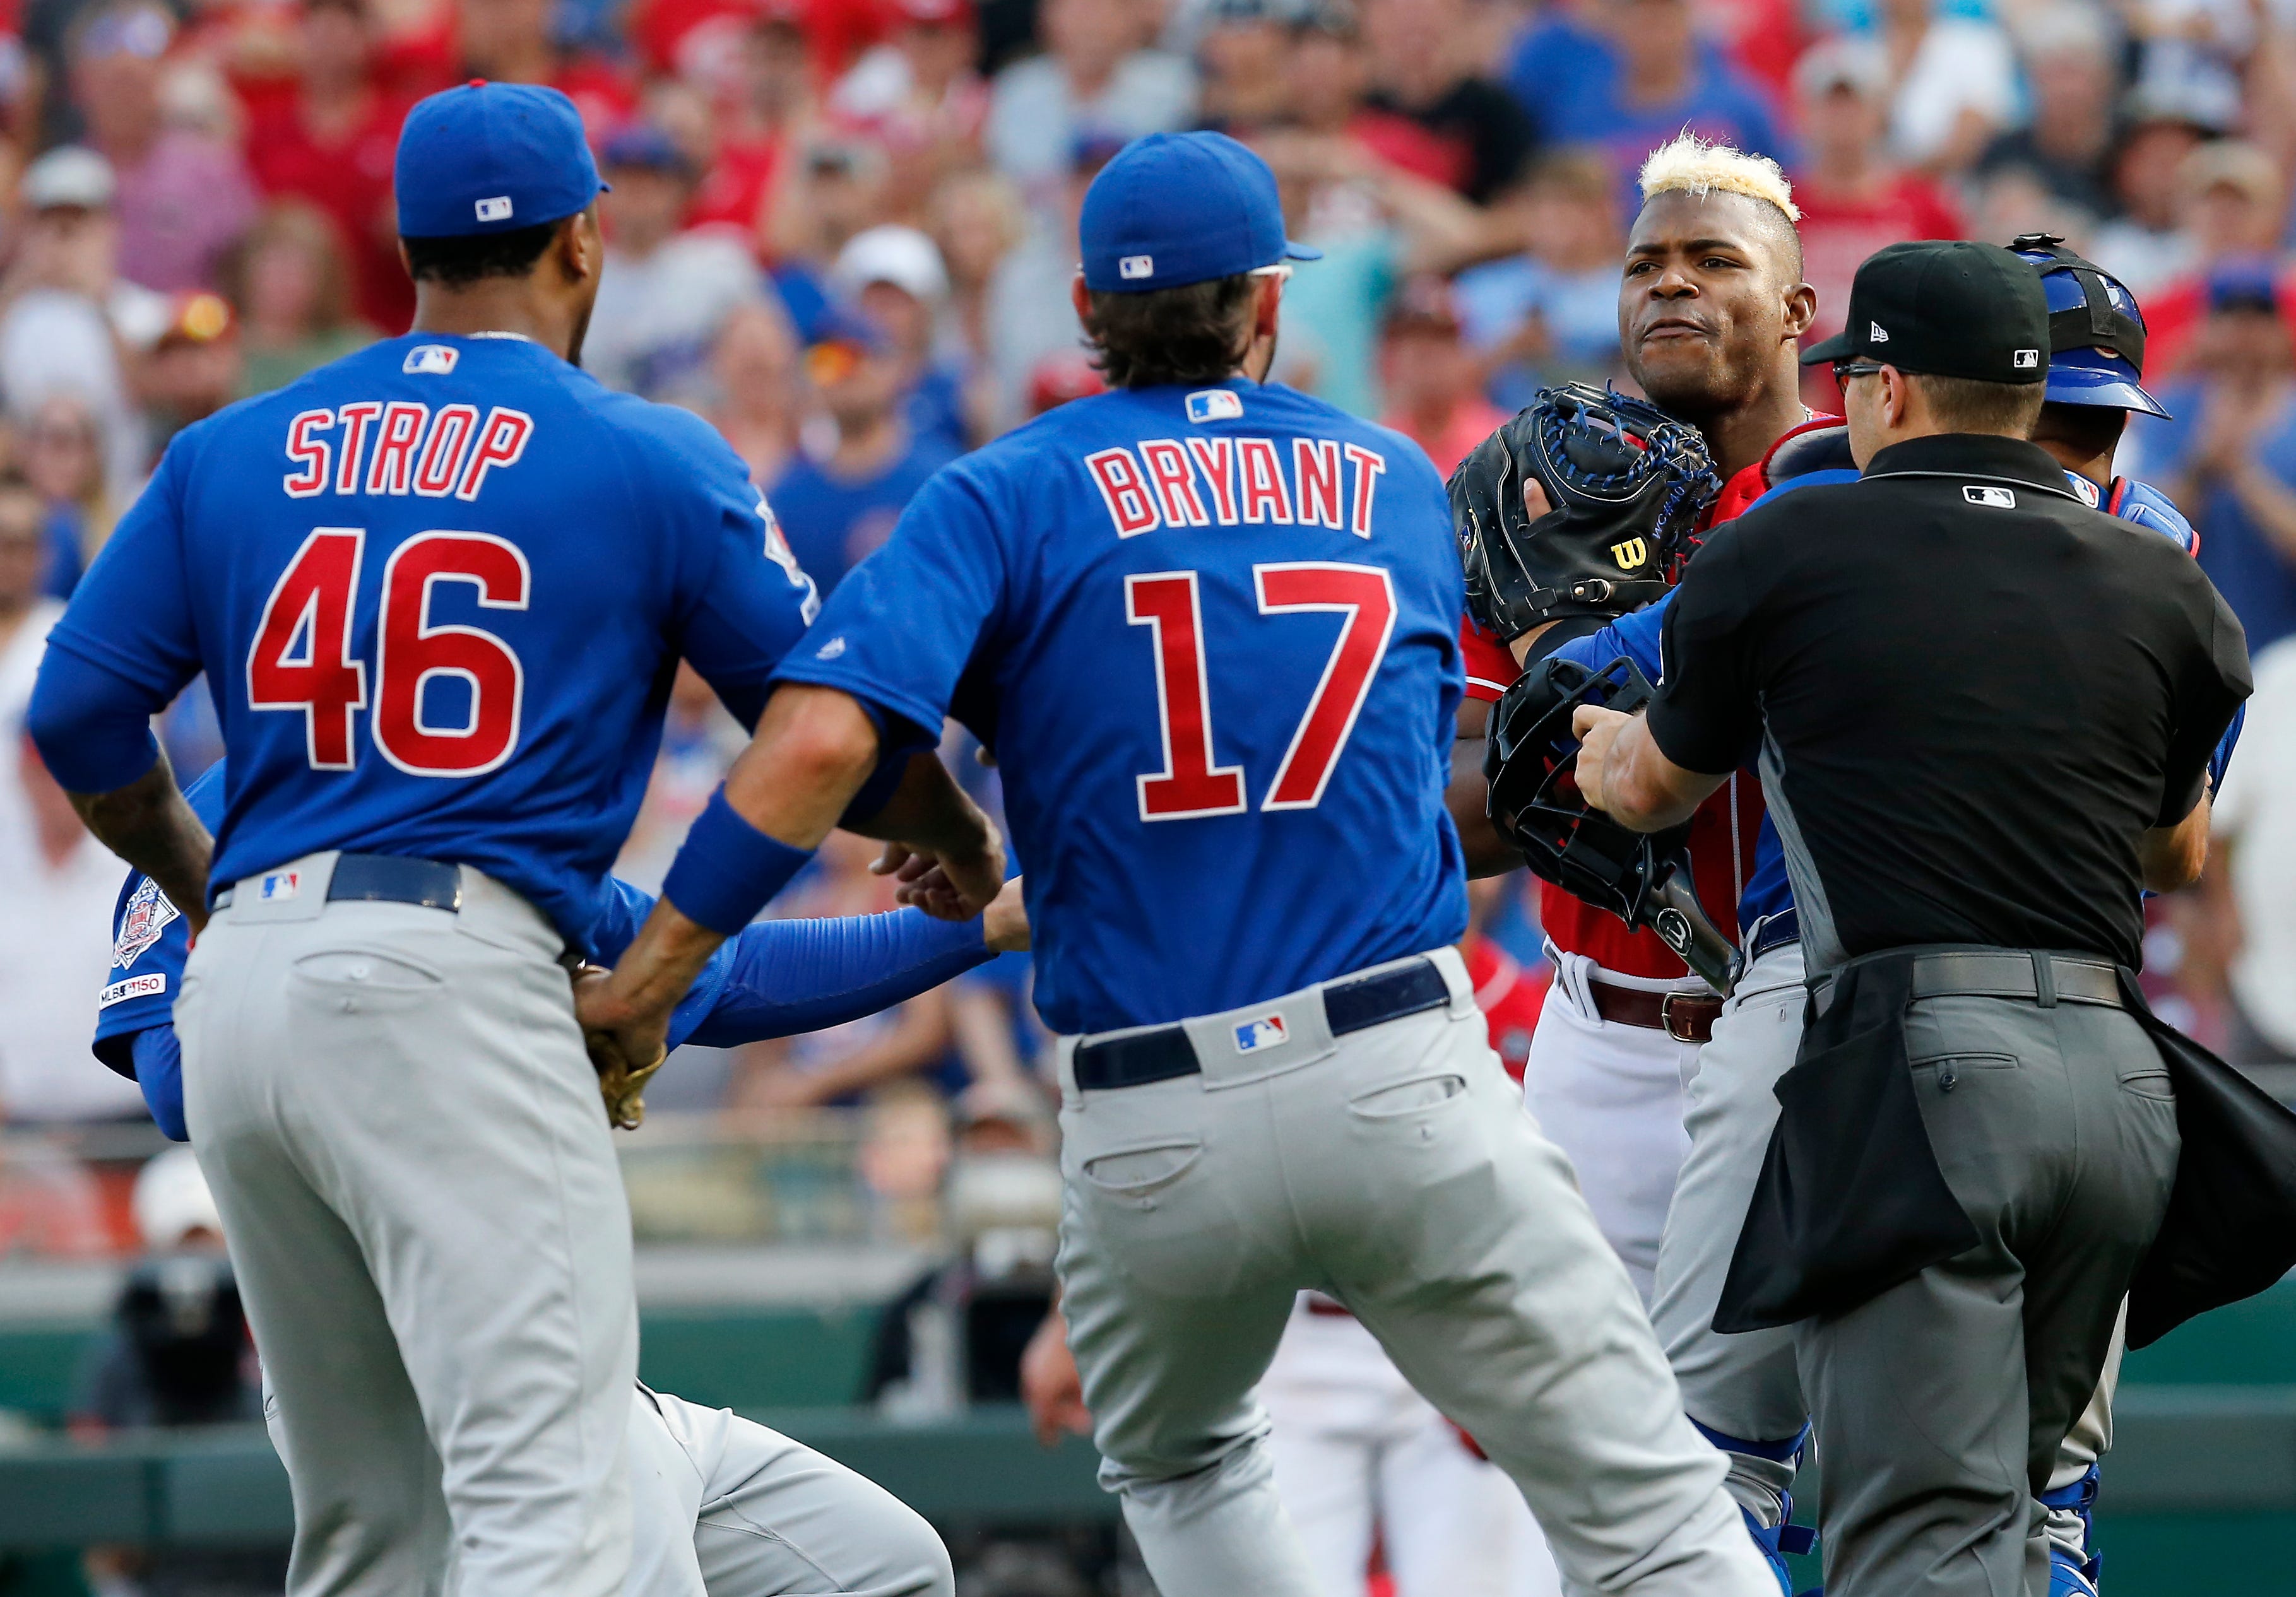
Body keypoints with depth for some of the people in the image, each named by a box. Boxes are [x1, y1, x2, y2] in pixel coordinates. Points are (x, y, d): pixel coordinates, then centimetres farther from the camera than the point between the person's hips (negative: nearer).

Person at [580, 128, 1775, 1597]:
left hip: (1153, 1135, 0)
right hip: (1400, 1085, 0)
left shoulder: (1010, 497, 3)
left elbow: (821, 742, -13)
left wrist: (652, 974, -4)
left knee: (1175, 1467, 28)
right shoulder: (1398, 485, 13)